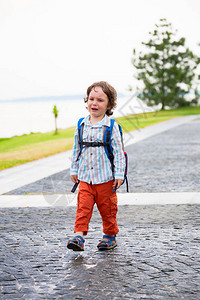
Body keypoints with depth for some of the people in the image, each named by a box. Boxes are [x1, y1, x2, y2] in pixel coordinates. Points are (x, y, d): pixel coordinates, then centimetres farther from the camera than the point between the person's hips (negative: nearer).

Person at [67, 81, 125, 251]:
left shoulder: (111, 126, -7)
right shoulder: (82, 125, 4)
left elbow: (118, 151, -5)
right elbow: (76, 149, 14)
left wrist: (119, 174, -8)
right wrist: (74, 169, 15)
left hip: (106, 178, -3)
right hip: (85, 177, 3)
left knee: (107, 208, 8)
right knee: (83, 206, -6)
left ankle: (110, 235, 24)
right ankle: (79, 237, -6)